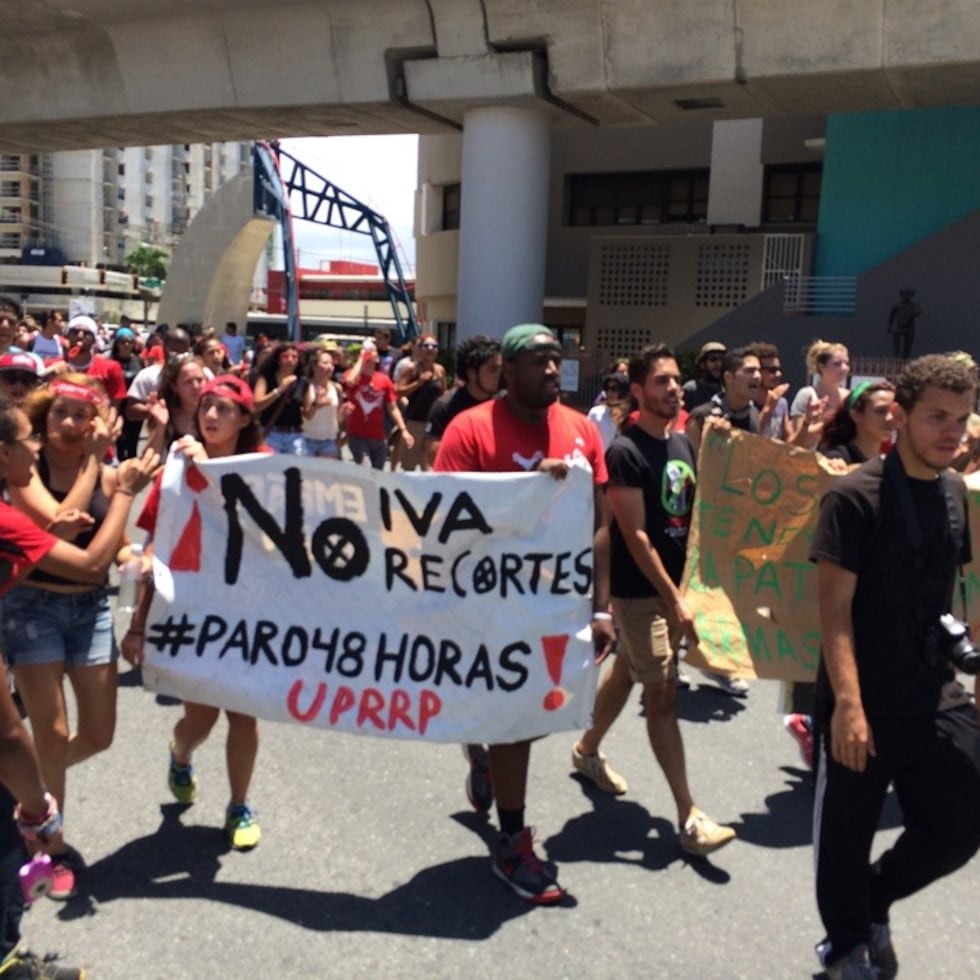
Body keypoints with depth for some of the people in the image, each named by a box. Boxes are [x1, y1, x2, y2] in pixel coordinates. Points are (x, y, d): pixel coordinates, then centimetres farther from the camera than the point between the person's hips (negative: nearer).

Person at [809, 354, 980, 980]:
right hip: (866, 703, -6)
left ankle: (874, 902, 37)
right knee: (847, 835, 9)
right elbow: (834, 606, -17)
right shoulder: (856, 497, -15)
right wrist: (848, 703, -23)